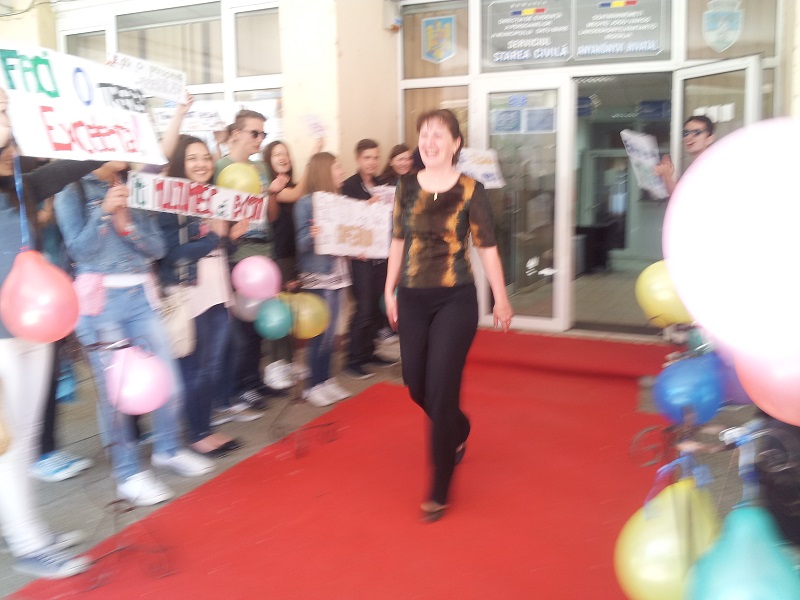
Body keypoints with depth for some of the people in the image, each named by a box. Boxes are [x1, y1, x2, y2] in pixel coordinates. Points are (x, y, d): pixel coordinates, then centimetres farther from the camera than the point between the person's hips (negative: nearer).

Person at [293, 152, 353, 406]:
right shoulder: (306, 202, -11)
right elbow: (301, 243, -14)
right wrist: (312, 235, -34)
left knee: (330, 332, 11)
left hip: (337, 273, 7)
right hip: (318, 276, -7)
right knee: (322, 333, -3)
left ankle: (326, 380, 21)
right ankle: (314, 385, 8)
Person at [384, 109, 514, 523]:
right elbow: (398, 240, 12)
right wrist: (390, 290, 13)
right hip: (412, 299, 5)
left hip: (455, 300, -4)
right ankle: (459, 430, 45)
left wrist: (501, 300, 1)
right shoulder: (407, 186, 4)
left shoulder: (470, 190, -7)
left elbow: (487, 248, -3)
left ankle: (440, 489, 12)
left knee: (441, 390, -4)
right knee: (416, 385, 12)